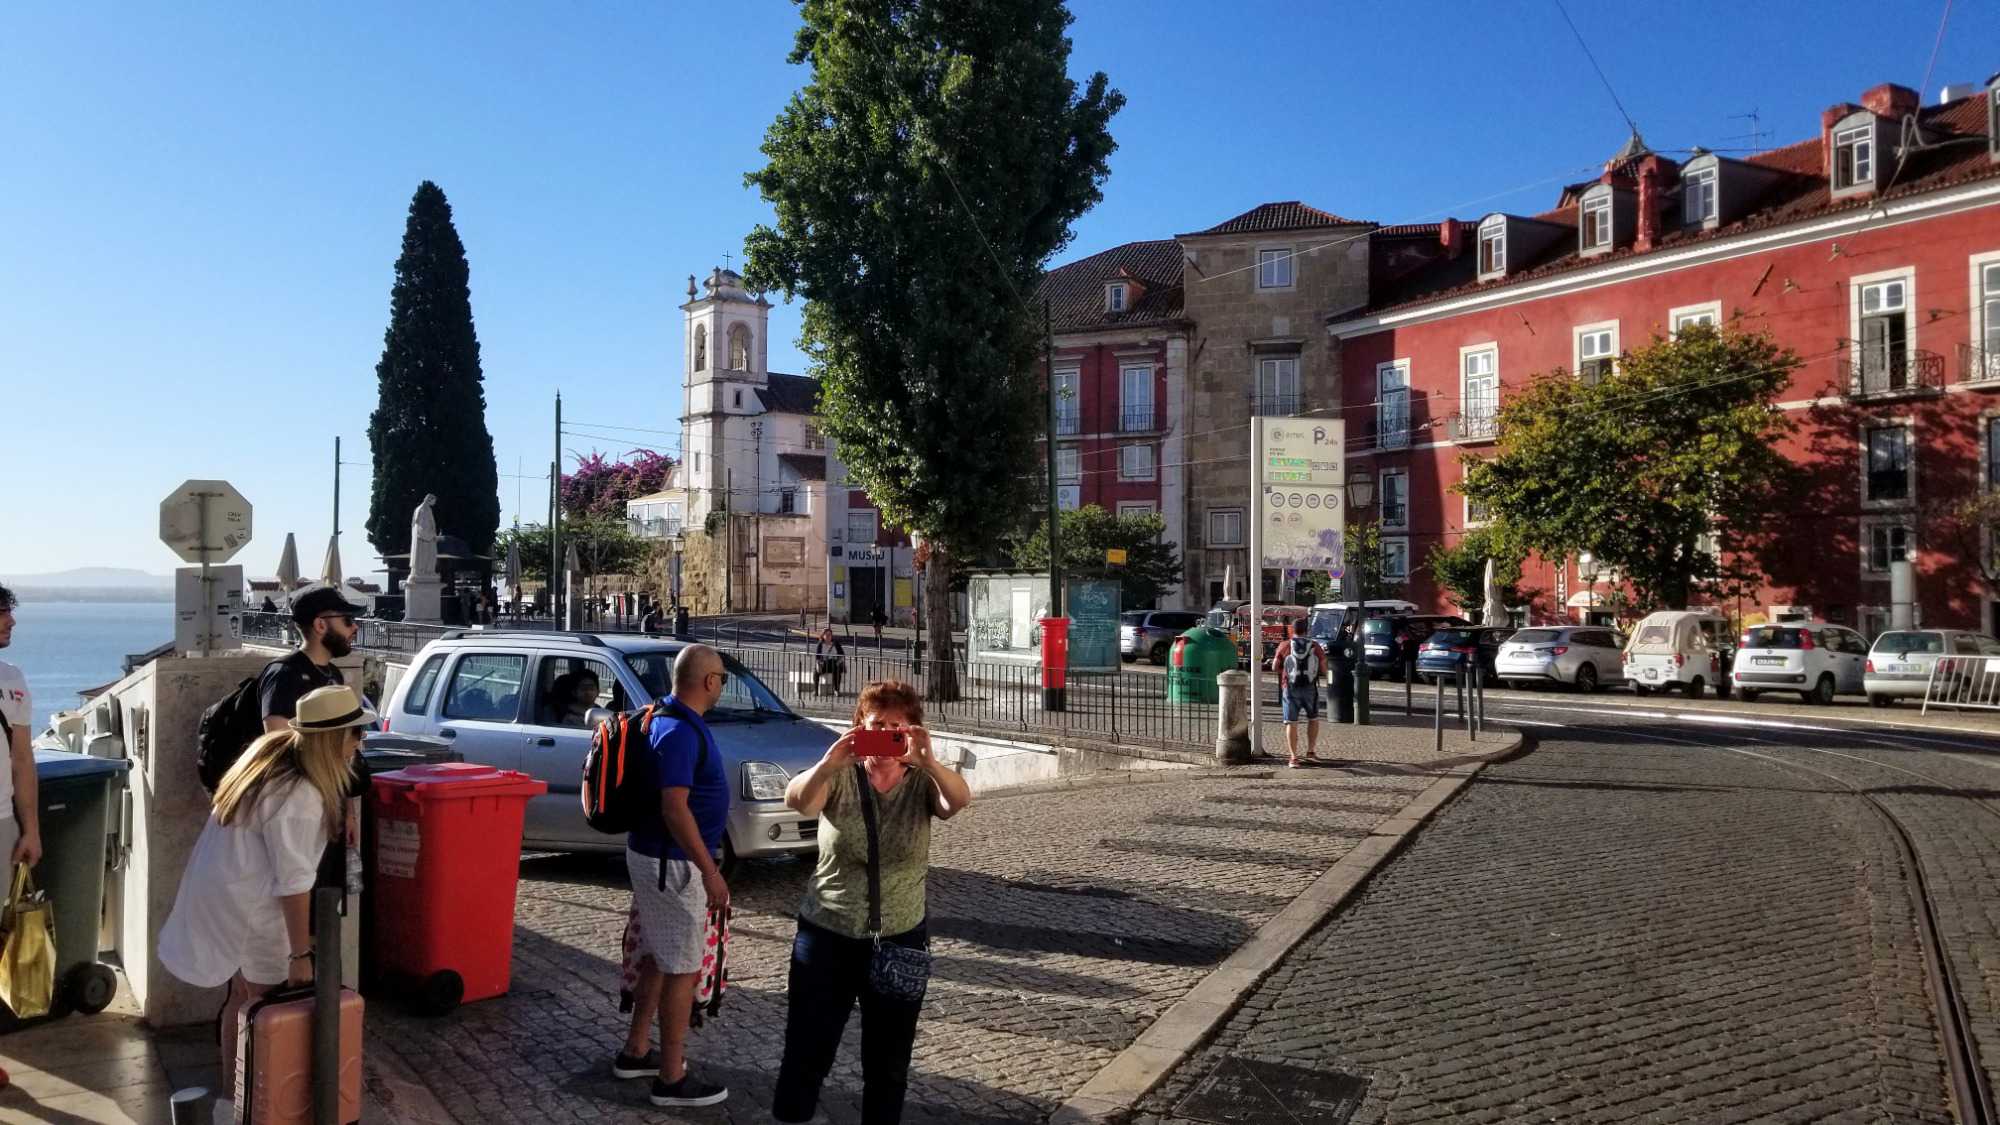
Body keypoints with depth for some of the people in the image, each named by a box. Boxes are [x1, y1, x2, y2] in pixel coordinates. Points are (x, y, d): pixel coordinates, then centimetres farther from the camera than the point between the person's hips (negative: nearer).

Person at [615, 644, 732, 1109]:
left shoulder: (665, 721, 9)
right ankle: (672, 1079, 8)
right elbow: (675, 809, -28)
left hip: (654, 855, 10)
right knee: (683, 969, -1)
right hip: (671, 863, -10)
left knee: (658, 958, 20)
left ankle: (635, 1053, 32)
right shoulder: (681, 732, -23)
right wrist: (710, 871, -26)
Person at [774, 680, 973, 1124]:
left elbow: (960, 800, -25)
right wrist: (827, 764, -46)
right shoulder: (841, 778, -6)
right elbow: (797, 800, -26)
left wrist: (928, 762, -45)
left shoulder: (921, 783, -4)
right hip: (826, 936, 0)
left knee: (888, 1062, 12)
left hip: (900, 940, 1)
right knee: (805, 1053, 7)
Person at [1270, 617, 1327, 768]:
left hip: (1290, 689, -1)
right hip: (1310, 688, 1)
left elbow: (1275, 668, 0)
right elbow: (1324, 670, 0)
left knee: (1291, 723, 1)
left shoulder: (1284, 646, -5)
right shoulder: (1315, 646, -2)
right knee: (1313, 719, 22)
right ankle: (1310, 752, 21)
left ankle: (1293, 758, -6)